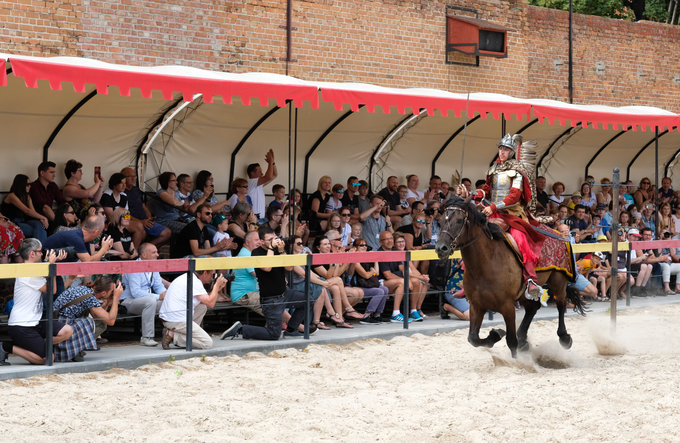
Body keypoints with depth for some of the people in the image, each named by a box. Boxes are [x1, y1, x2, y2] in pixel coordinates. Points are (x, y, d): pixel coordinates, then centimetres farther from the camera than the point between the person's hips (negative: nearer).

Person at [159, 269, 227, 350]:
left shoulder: (187, 277, 17)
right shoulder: (195, 282, -13)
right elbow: (210, 303, -16)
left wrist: (219, 288, 14)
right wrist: (217, 285, -4)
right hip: (177, 321, -10)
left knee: (203, 307, 23)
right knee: (208, 343, -6)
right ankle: (172, 335, -9)